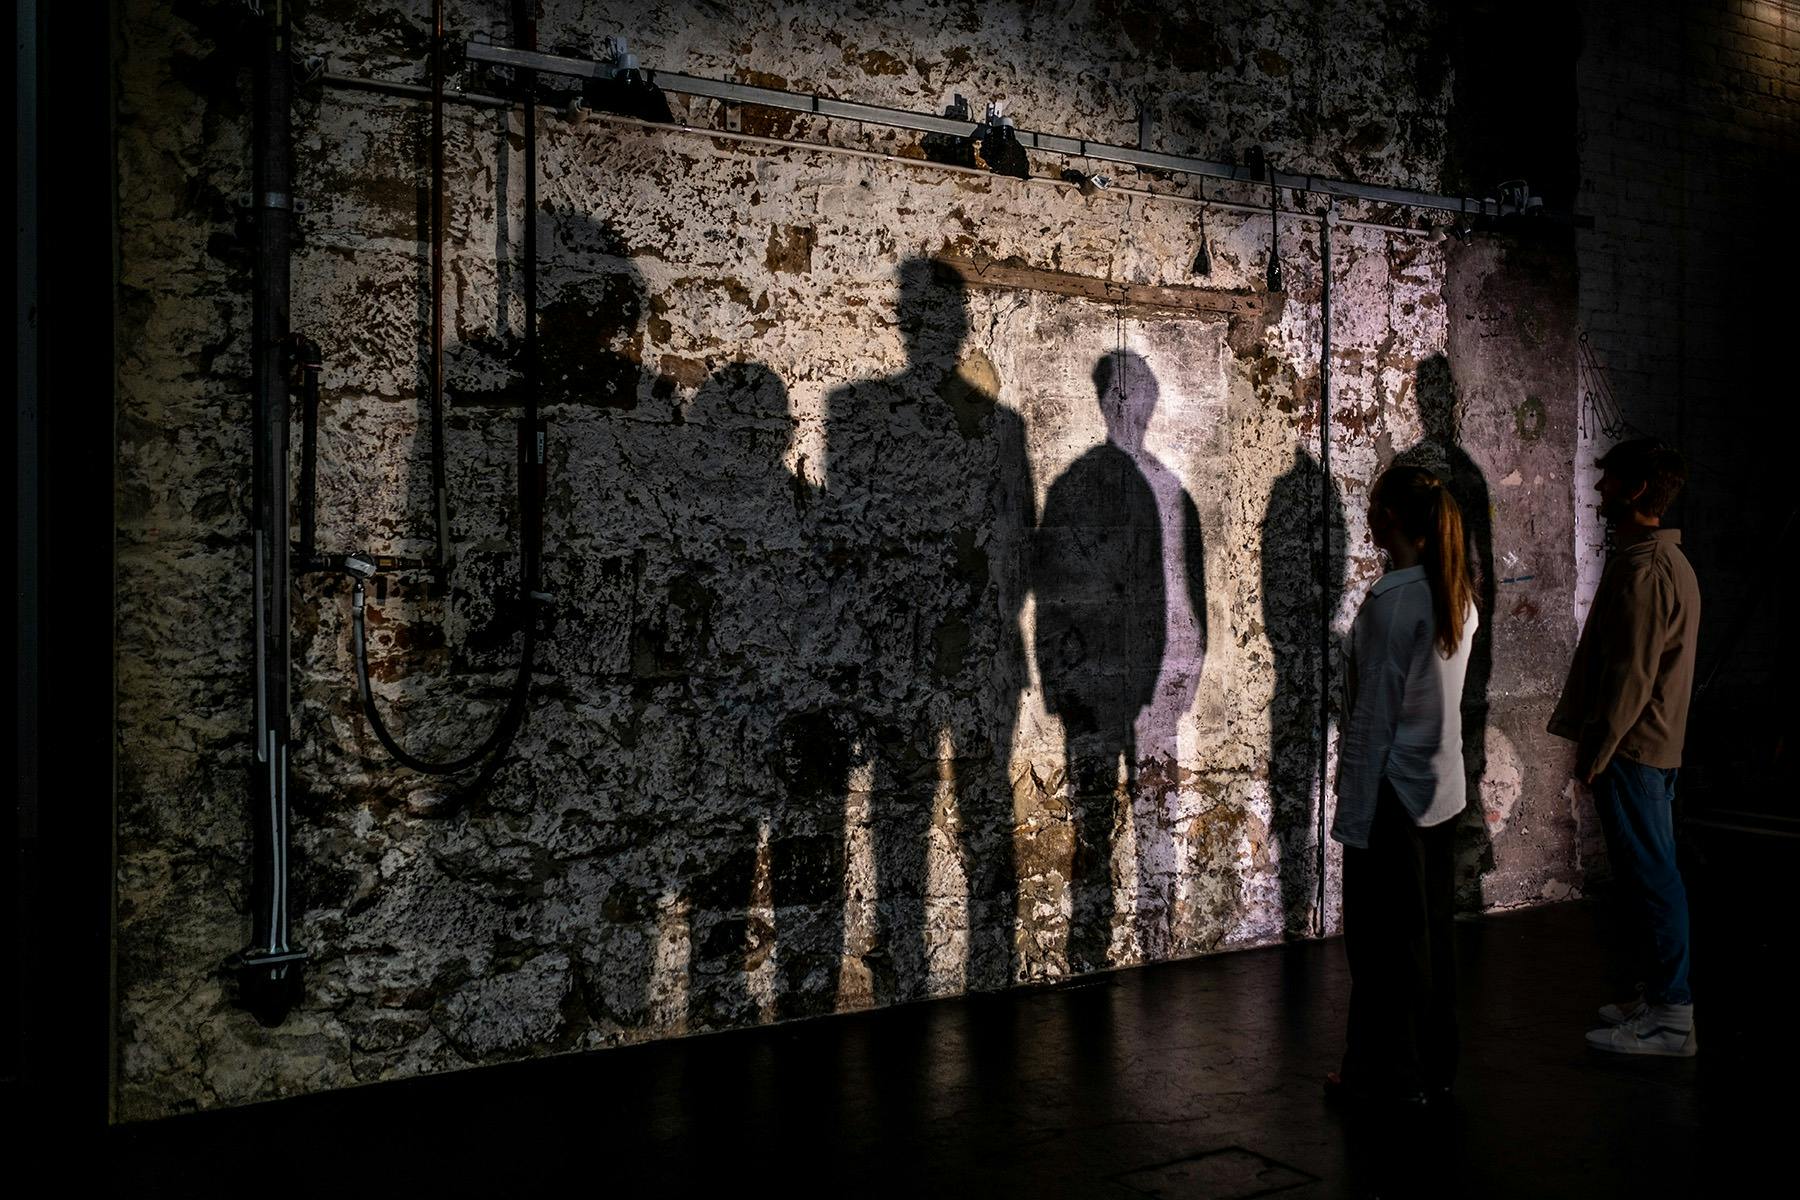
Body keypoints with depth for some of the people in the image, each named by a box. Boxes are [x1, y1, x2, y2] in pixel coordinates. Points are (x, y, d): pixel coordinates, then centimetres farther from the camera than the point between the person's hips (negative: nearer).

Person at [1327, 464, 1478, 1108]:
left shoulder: (1389, 602, -19)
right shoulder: (1458, 596, 6)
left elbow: (1373, 715, -18)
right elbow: (1438, 697, 12)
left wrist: (1353, 809, -13)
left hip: (1393, 791, -8)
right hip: (1443, 787, 8)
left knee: (1383, 938, 4)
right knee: (1431, 930, 16)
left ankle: (1390, 1073, 15)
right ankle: (1435, 1066, 27)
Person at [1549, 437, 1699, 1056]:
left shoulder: (1643, 570, -19)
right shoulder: (1665, 559, 15)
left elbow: (1629, 677, -22)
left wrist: (1595, 751, -16)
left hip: (1632, 750, -10)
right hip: (1656, 747, 10)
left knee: (1649, 878, -4)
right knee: (1652, 875, 15)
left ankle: (1671, 1018, 2)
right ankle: (1663, 998, 24)